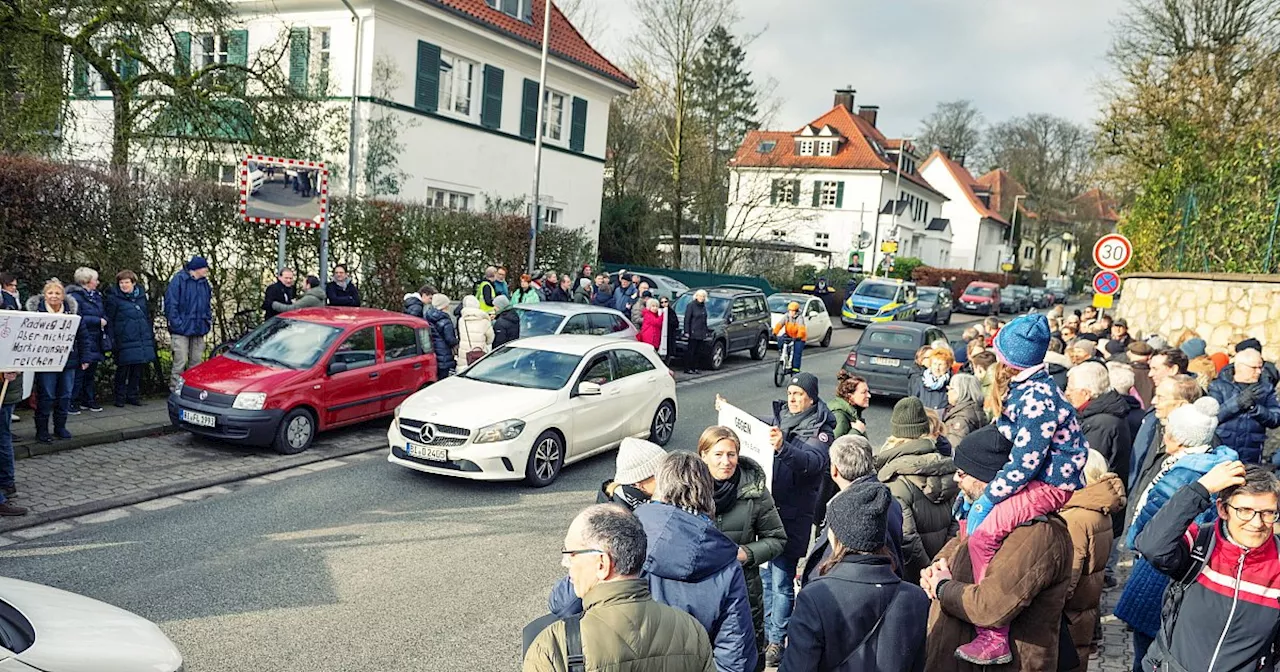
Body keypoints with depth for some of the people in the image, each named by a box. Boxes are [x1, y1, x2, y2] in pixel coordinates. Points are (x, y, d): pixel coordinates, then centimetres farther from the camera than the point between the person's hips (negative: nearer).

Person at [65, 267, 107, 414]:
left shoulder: (96, 295, 15)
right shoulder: (75, 296, -12)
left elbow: (103, 314, 20)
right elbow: (78, 319, -21)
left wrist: (104, 321, -1)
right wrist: (98, 321, -16)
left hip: (95, 341, 8)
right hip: (82, 341, -8)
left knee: (91, 372, 14)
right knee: (79, 372, -4)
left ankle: (89, 400, 23)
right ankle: (72, 402, 4)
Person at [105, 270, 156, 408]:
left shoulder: (141, 295, 11)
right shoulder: (114, 297, -3)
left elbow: (148, 316, 19)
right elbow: (109, 320, -3)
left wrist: (151, 335, 15)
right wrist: (111, 340, -8)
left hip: (143, 340, 5)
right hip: (125, 341, -4)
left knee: (138, 368, 8)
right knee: (123, 369, 0)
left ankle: (132, 395, 20)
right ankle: (120, 396, 12)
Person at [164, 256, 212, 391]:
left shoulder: (204, 283, 15)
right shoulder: (179, 279, -7)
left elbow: (208, 304, 25)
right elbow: (170, 303, -11)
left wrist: (208, 321, 14)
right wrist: (176, 323, -16)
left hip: (199, 330, 7)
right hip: (182, 330, -7)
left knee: (197, 362, 10)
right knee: (180, 362, -8)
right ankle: (175, 390, -2)